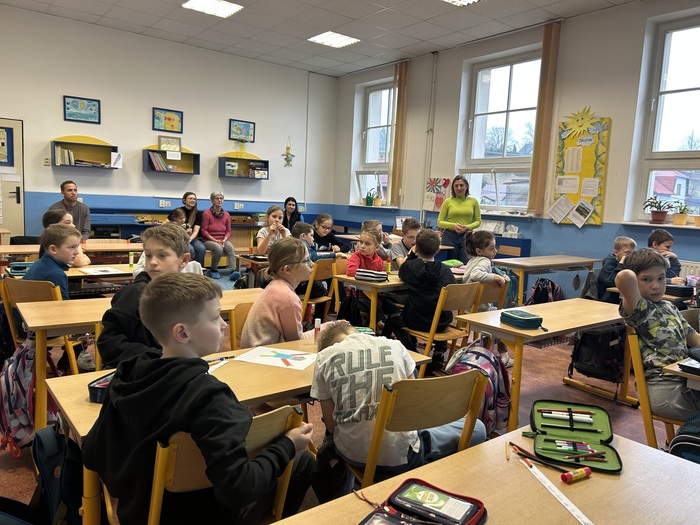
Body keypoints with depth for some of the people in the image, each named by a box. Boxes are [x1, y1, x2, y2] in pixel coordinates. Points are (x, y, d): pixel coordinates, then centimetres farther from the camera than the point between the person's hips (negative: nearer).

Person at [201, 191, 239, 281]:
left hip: (223, 240, 4)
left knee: (231, 248, -28)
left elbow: (228, 231, 12)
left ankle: (233, 271, -40)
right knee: (218, 248, -34)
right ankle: (213, 271, -12)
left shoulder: (226, 214, 8)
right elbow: (204, 231, -5)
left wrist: (224, 240, -8)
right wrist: (215, 240, -15)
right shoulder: (206, 213, -4)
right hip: (209, 240, -3)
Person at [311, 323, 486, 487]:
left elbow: (331, 425, 3)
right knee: (477, 429, 19)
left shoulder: (324, 358, 2)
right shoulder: (394, 346, 3)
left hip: (351, 454, 3)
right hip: (400, 457, -2)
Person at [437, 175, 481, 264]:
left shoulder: (473, 201, 4)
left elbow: (478, 221, 8)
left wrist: (468, 227, -12)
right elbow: (440, 222, 3)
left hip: (467, 237, 1)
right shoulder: (448, 202, 2)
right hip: (450, 236, 0)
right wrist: (453, 225, -14)